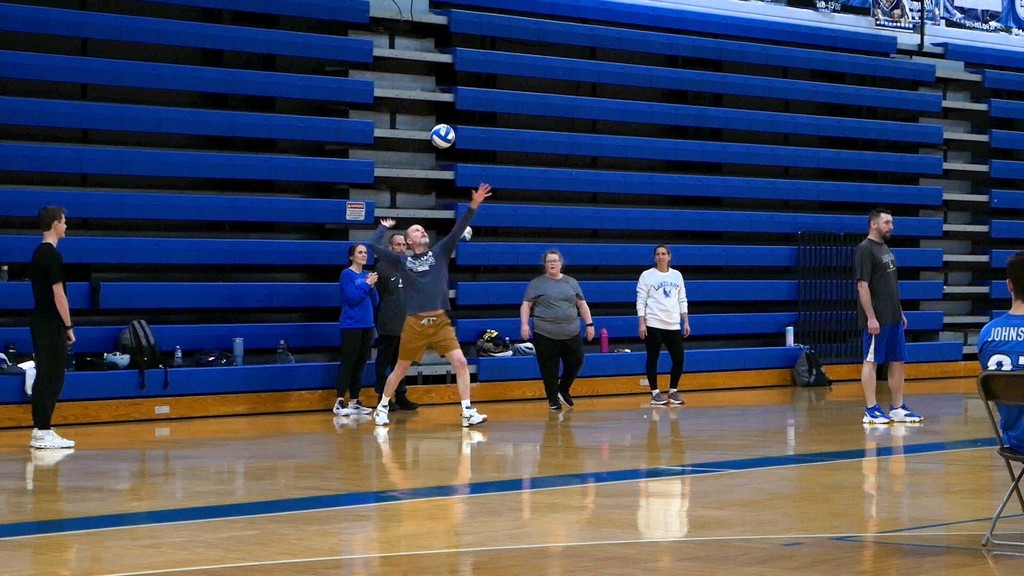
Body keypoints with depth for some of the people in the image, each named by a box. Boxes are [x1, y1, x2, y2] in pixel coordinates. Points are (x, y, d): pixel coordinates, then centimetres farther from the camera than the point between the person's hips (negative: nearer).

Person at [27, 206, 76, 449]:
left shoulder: (38, 253, 13)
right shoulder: (52, 255, -16)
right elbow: (58, 294, -18)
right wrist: (69, 326, -12)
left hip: (40, 322, 9)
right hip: (51, 325, -9)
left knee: (44, 377, 11)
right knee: (52, 378, -7)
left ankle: (40, 430, 13)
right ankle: (43, 432, -7)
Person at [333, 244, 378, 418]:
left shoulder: (367, 275, 11)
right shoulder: (347, 274, -6)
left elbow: (374, 302, 11)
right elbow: (351, 298, -16)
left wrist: (372, 286, -5)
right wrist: (367, 284, -15)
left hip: (367, 325, 7)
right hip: (351, 325, -7)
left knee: (360, 364, 8)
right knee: (348, 363, -9)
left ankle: (354, 401, 14)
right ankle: (339, 402, -9)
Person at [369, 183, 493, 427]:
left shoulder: (439, 253, 10)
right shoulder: (402, 261, 5)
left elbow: (457, 231, -1)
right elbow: (375, 246, -3)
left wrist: (473, 206, -12)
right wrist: (383, 227, 14)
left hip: (441, 322, 1)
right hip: (415, 324, -1)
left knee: (461, 363, -11)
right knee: (400, 369, 8)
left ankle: (468, 412, -7)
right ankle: (381, 408, 24)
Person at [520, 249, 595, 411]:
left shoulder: (571, 282, 12)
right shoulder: (537, 283, 3)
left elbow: (582, 304, 15)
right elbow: (526, 305, 1)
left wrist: (589, 323, 9)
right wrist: (524, 324, -11)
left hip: (571, 334, 3)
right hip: (546, 335, -3)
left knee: (575, 363, 5)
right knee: (549, 368, 0)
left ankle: (563, 390, 28)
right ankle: (553, 399, 12)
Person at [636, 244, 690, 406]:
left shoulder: (677, 275, 12)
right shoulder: (647, 276, 0)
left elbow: (682, 300, 14)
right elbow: (641, 301, -3)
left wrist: (686, 322, 8)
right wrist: (642, 323, -10)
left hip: (673, 325, 4)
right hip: (653, 325, -4)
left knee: (678, 358, 0)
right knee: (653, 359, 0)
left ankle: (673, 391, 13)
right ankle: (655, 393, 8)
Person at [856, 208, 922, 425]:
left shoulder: (885, 249, 16)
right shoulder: (865, 250, -11)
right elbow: (862, 285, -17)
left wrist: (900, 312, 19)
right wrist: (870, 317, -21)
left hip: (893, 318, 9)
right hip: (877, 319, -9)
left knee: (898, 361, 9)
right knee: (871, 361, -4)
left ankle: (898, 408, 14)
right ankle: (871, 410, -2)